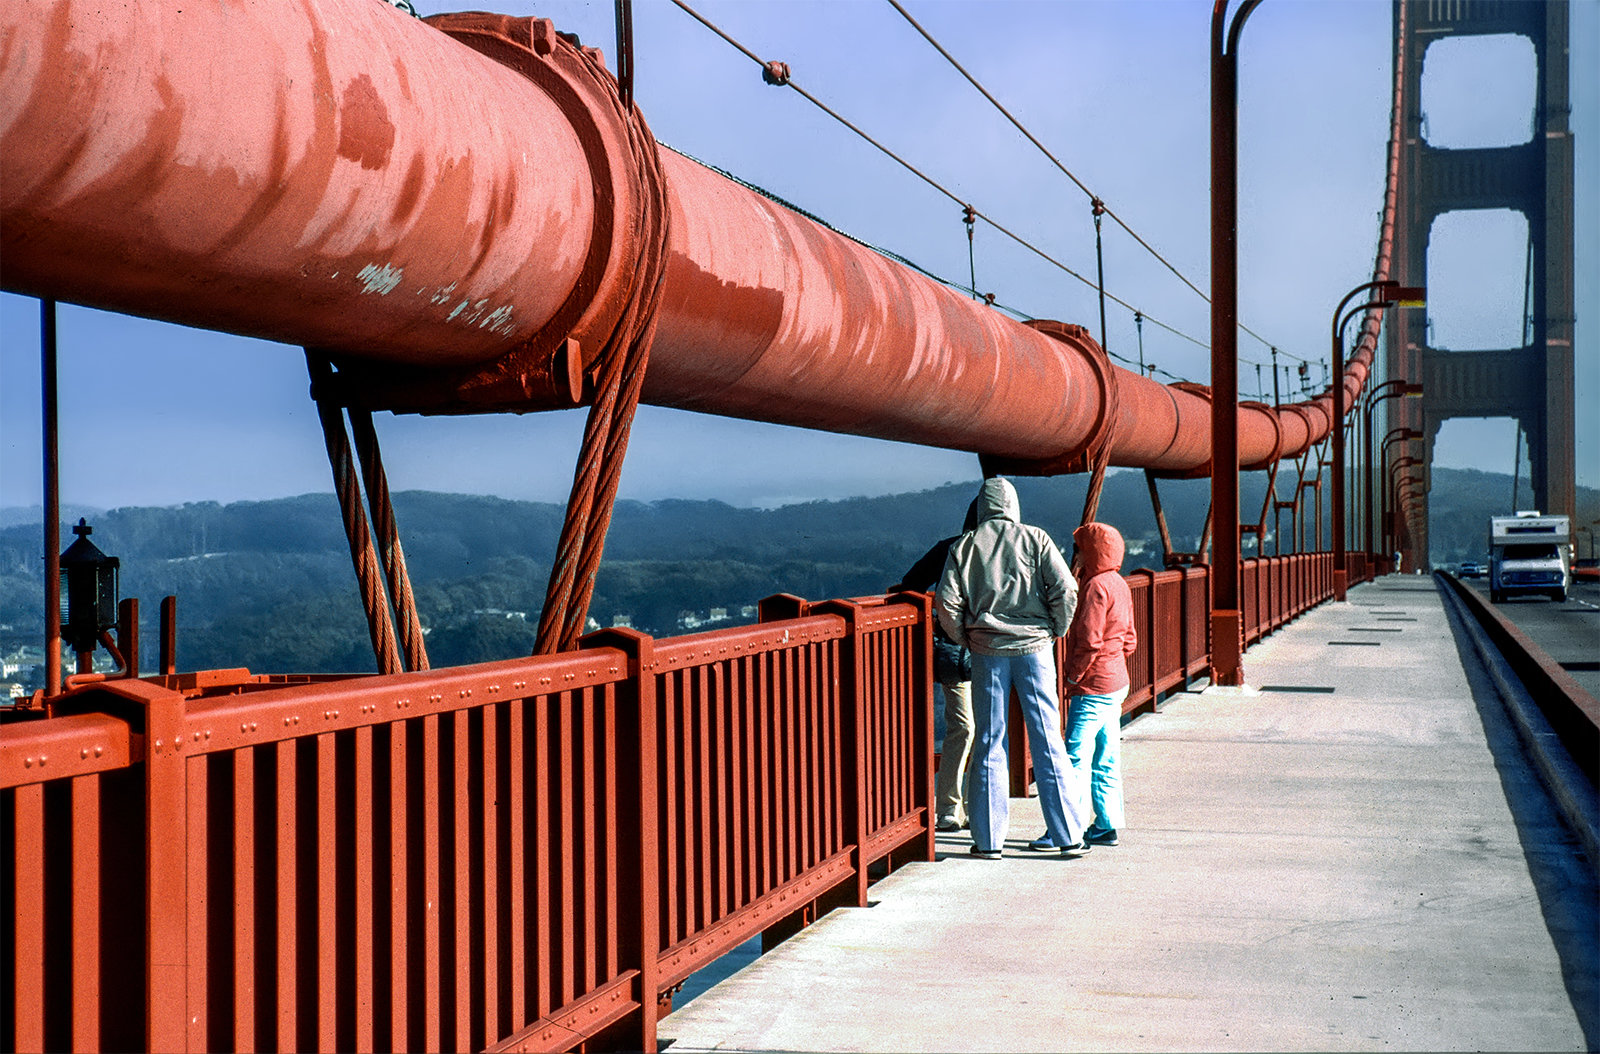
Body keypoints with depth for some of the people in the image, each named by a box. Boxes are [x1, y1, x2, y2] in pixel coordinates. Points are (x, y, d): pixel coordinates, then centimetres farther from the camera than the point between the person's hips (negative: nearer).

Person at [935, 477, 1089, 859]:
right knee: (1047, 741, 4)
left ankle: (988, 839, 7)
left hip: (987, 652, 1)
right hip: (1034, 646, -1)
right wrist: (1056, 630, 8)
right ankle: (1068, 834, 6)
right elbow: (1065, 590, -8)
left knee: (989, 742, 6)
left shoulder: (964, 547, 3)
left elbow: (948, 604, -5)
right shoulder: (1035, 539, 1)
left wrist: (966, 639, 10)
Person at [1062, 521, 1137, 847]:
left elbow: (1089, 640, -22)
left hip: (1093, 686, -10)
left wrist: (1073, 675, -10)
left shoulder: (1096, 586, -16)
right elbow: (1129, 640, 18)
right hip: (1116, 683, 10)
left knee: (1077, 757, -9)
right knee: (1106, 758, 13)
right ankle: (1108, 825, 17)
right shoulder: (1119, 584, 14)